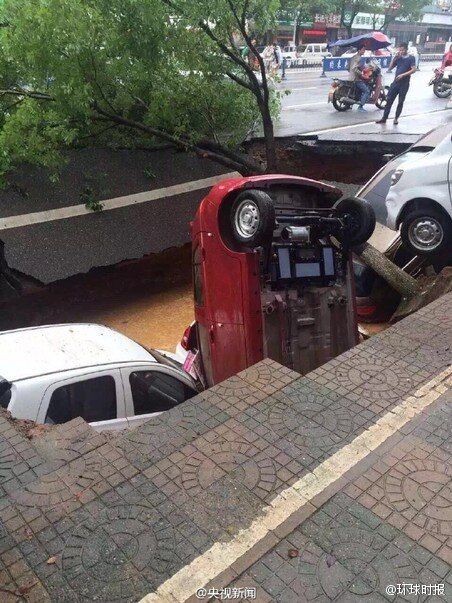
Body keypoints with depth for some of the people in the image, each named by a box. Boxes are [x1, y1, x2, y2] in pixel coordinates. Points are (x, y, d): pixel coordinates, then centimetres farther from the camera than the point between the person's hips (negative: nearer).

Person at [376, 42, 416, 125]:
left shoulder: (411, 58, -1)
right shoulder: (398, 58, 11)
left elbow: (413, 69, -11)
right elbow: (390, 68, 8)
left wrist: (403, 75, -20)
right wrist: (395, 58, -3)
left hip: (404, 83, -4)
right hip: (396, 82, 4)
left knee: (400, 102, 3)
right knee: (389, 100, -1)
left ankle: (396, 118, 13)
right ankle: (384, 118, 2)